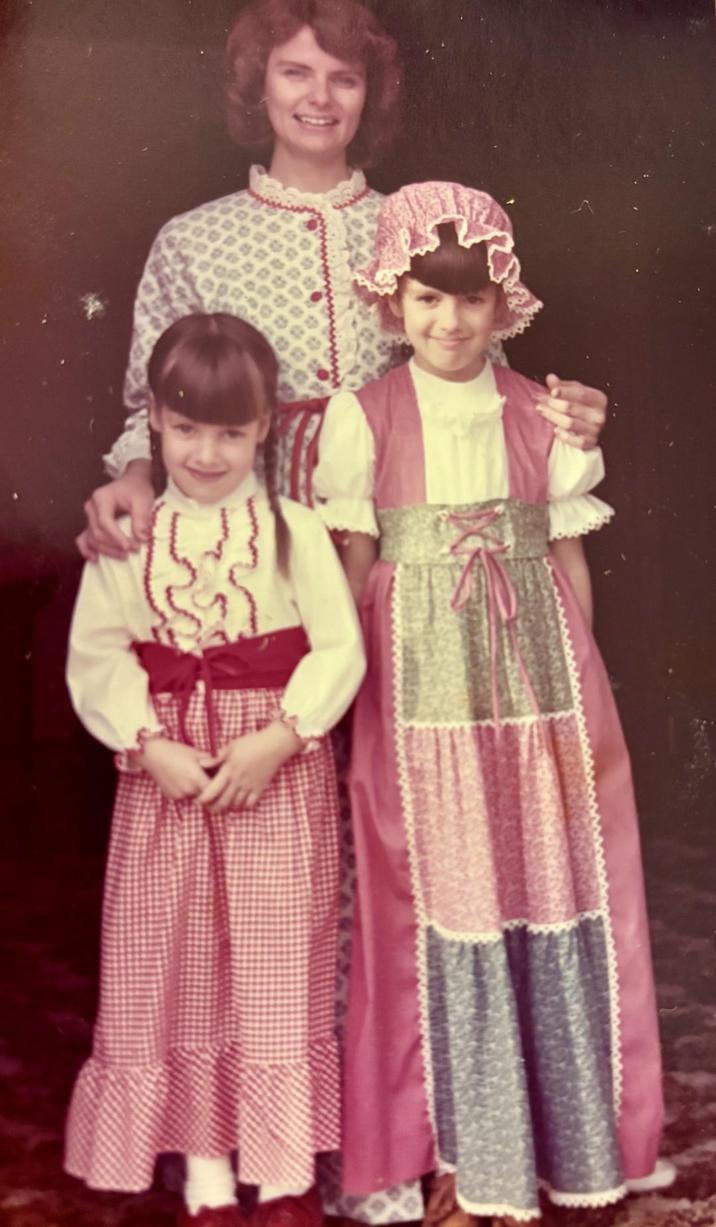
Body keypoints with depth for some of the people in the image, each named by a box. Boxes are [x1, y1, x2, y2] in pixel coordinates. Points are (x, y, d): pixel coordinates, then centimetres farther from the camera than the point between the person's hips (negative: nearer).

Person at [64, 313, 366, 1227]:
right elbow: (95, 656, -1)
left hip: (278, 773, -2)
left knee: (278, 966, 5)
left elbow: (339, 648, -7)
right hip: (165, 775, 2)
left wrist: (277, 739, -17)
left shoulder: (293, 529, -4)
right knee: (176, 963, 8)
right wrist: (150, 746, -13)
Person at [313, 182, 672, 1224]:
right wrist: (349, 698, -4)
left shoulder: (539, 414, 4)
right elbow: (352, 566, 0)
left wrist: (579, 688, 2)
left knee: (555, 893, 9)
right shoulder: (362, 416, -1)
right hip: (423, 691, -2)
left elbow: (569, 556, 6)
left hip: (539, 675, 2)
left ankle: (573, 1137, 31)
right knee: (445, 904, 7)